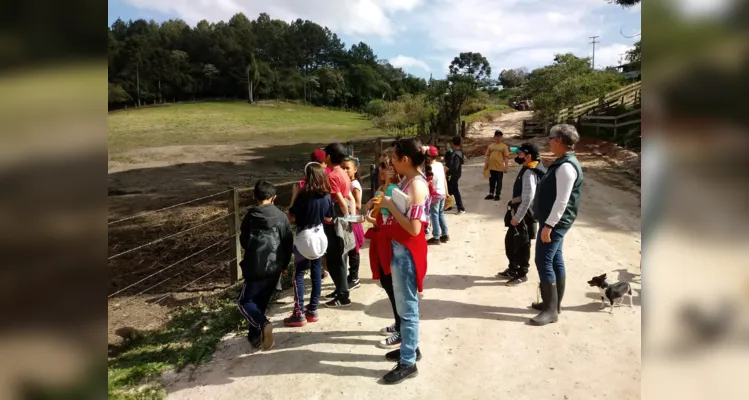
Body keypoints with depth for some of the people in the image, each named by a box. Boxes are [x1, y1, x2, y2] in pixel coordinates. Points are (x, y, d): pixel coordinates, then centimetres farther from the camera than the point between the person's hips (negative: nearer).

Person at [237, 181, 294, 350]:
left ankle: (264, 324, -14)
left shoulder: (250, 217, -7)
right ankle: (255, 335, 24)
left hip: (256, 268, -3)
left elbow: (244, 242, 6)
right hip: (275, 268, 3)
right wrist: (284, 266, 15)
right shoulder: (282, 217, -2)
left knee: (244, 302, 10)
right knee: (260, 303, 20)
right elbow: (289, 244, 3)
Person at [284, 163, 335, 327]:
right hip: (320, 236, 6)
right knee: (316, 274, 12)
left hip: (305, 238, -5)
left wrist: (294, 196, -5)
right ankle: (313, 310, 20)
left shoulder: (303, 196, -18)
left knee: (298, 275, 2)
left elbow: (291, 218, -13)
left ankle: (299, 314, 1)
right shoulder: (327, 197, -2)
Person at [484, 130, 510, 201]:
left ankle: (497, 195, 14)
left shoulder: (504, 146, -2)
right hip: (491, 167, 3)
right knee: (492, 181, 13)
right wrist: (485, 164, 6)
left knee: (499, 182, 5)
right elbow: (488, 156, 12)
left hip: (500, 167, -3)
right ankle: (491, 194, 23)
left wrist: (506, 167, -10)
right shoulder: (490, 146, 9)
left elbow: (506, 157, -4)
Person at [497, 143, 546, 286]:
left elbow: (528, 198, -26)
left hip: (524, 215, -10)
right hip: (519, 213, 10)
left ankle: (522, 274, 19)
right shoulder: (527, 170, 10)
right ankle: (513, 269, 33)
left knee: (521, 245, 4)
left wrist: (517, 217, -22)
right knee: (510, 241, 18)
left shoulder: (529, 173, -21)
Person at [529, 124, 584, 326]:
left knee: (543, 261, -8)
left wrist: (548, 225, -25)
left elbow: (562, 201, -26)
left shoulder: (566, 166, -21)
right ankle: (554, 303, 26)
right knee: (555, 260, 15)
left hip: (555, 222, -11)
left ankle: (551, 310, -1)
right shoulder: (563, 163, 12)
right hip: (554, 221, 11)